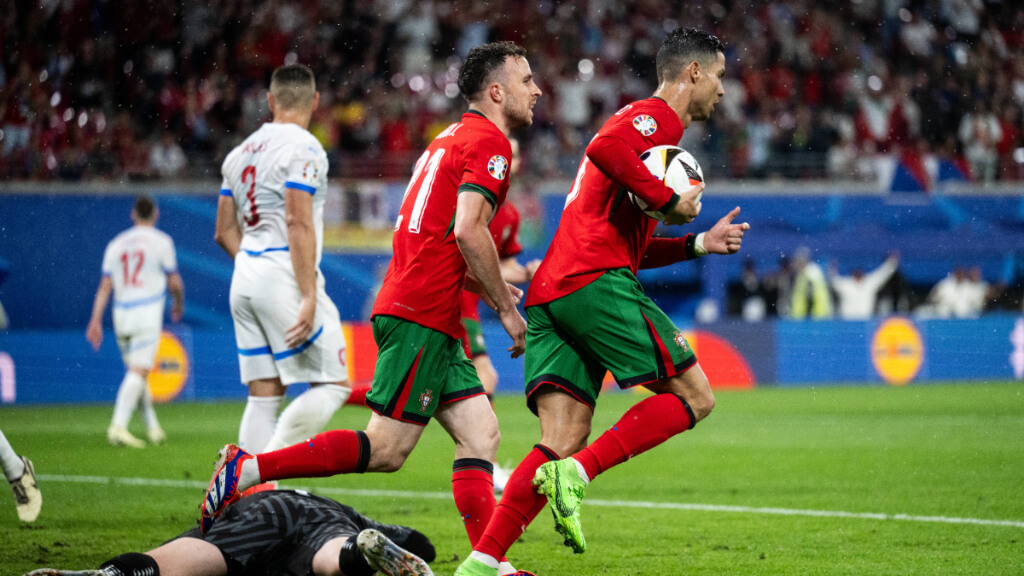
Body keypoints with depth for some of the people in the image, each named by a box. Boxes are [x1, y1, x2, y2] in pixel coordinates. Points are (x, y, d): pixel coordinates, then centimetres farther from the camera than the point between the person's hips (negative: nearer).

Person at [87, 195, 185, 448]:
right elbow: (174, 282, 1)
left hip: (121, 314, 5)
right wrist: (178, 304, 21)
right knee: (138, 372, -11)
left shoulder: (116, 244, 10)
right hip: (148, 314, -5)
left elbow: (104, 286, 5)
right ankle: (118, 425, -24)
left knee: (138, 372, 15)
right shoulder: (161, 241, -1)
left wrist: (96, 320, 4)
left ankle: (153, 427, 18)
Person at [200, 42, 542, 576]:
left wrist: (493, 289, 21)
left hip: (431, 319, 10)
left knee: (480, 434, 4)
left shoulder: (454, 137, 23)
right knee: (386, 449, -10)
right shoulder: (489, 141, -8)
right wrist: (505, 306, -12)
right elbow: (467, 231, -20)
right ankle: (249, 468, -8)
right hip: (420, 315, -10)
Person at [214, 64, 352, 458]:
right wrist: (309, 296, -20)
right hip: (283, 275, -8)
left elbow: (225, 232, 18)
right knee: (332, 386, -5)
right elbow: (298, 224, -17)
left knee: (264, 396, 8)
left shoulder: (241, 152, 16)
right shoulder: (303, 149, -8)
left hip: (244, 277, 8)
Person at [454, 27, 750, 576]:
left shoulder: (639, 121, 33)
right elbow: (604, 148, -23)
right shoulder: (658, 116, 1)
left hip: (550, 293, 9)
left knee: (562, 443, -1)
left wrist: (701, 243, 29)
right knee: (694, 398, -4)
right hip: (596, 283, -9)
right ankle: (574, 475, -19)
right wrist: (670, 201, -14)